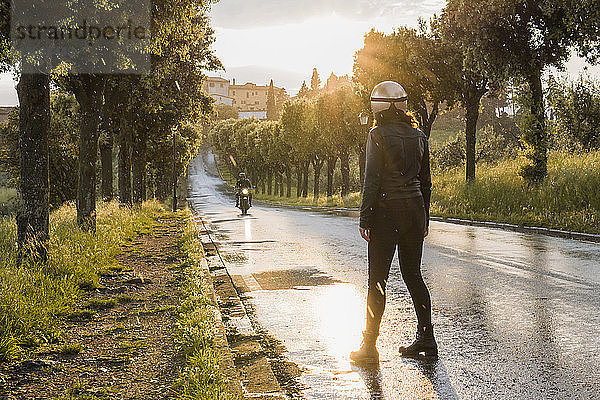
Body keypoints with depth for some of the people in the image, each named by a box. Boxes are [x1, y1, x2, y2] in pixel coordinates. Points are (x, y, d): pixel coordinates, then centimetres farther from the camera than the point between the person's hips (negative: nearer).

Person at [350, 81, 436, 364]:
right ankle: (426, 338, 15)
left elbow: (372, 179, -13)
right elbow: (425, 181, 14)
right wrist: (424, 218, 20)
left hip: (387, 211, -6)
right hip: (415, 210, 6)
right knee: (412, 274, 15)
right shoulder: (419, 137, 9)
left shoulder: (379, 135, -10)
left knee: (377, 279, 0)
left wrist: (364, 218, -10)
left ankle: (369, 346, 4)